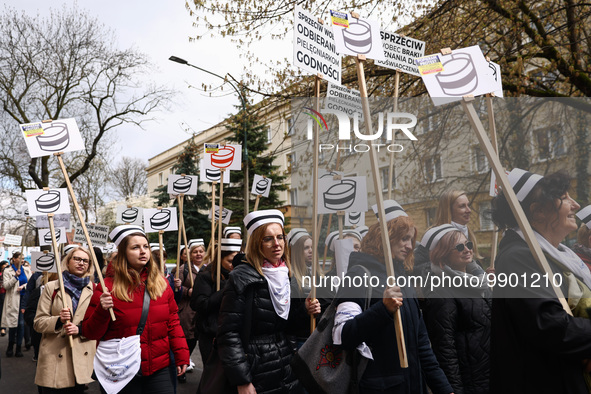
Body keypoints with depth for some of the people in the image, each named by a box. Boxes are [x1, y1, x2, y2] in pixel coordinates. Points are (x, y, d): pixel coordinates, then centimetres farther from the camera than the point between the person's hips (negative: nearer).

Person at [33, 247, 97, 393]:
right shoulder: (51, 287, 5)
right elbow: (38, 322, 2)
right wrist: (58, 321, -17)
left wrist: (80, 329, -12)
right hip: (54, 358, -1)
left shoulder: (93, 290, 7)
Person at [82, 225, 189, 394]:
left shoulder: (161, 283, 2)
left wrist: (182, 356, 3)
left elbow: (173, 322, 8)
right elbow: (90, 333, -5)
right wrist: (102, 310, -23)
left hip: (159, 369, 3)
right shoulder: (108, 286, -8)